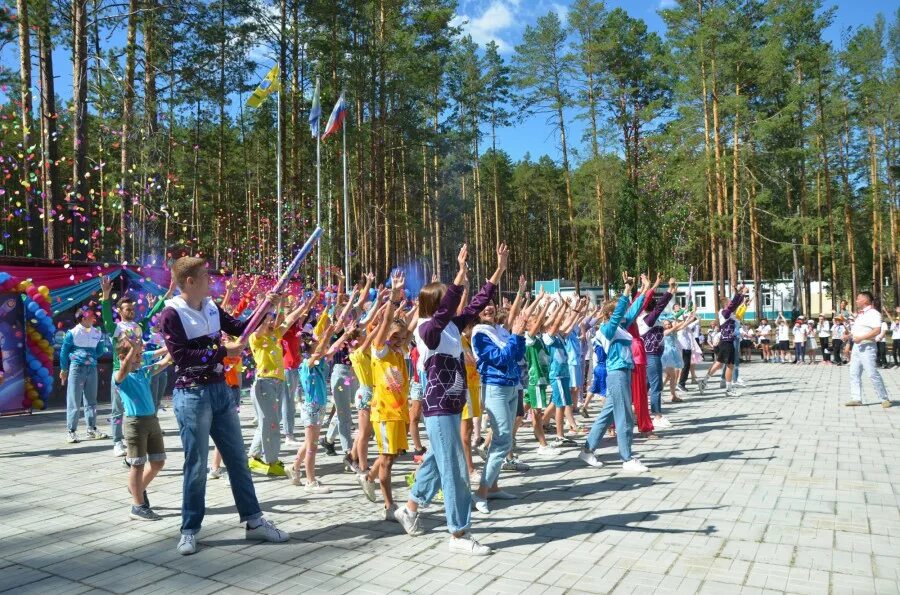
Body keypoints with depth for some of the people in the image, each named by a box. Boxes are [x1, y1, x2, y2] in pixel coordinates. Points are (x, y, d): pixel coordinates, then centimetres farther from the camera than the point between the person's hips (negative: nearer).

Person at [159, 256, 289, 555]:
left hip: (221, 390, 7)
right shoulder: (171, 314, -12)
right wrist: (223, 350, -19)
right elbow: (181, 355, -19)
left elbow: (238, 328, 15)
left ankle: (254, 521, 20)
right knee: (196, 466, 2)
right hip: (192, 395, -7)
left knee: (238, 459, 11)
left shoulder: (211, 307, 8)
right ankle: (189, 530, 18)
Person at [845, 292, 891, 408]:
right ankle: (856, 398, 7)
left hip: (867, 347, -9)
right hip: (857, 346, 9)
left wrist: (861, 338, -24)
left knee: (872, 373, -7)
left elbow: (877, 330, -22)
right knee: (854, 373, 5)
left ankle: (884, 399, 4)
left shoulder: (873, 313, -11)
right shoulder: (860, 314, 17)